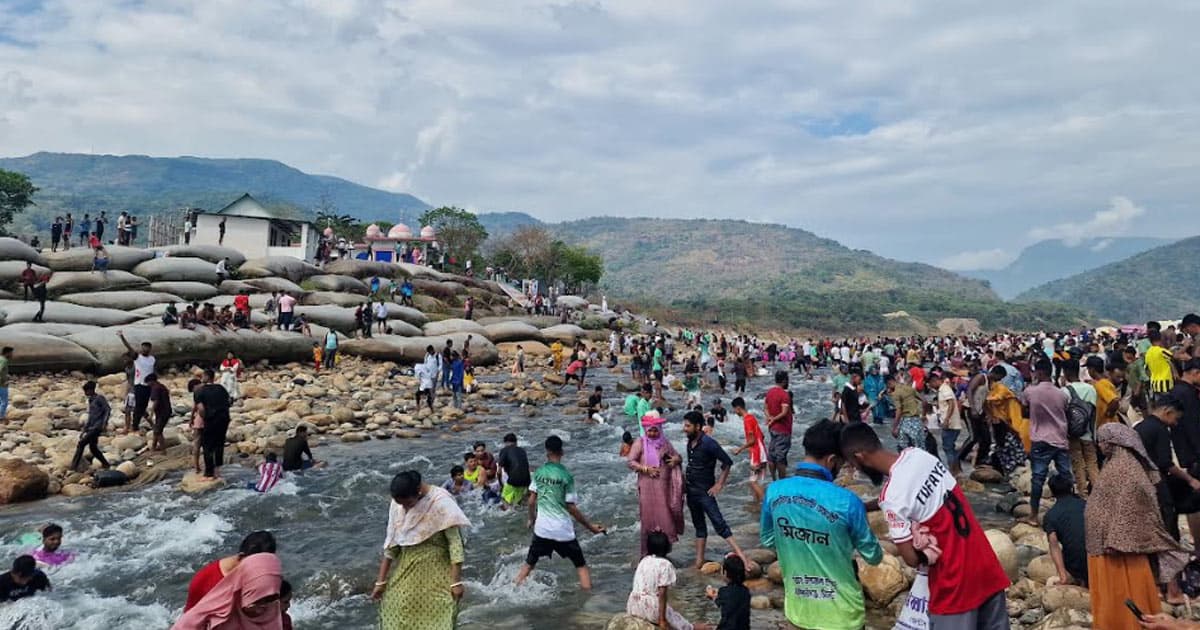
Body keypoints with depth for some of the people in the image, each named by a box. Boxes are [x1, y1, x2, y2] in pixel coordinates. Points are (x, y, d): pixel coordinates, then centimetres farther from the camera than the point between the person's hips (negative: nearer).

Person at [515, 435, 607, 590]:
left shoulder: (538, 472, -1)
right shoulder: (566, 476, -12)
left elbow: (531, 500, 4)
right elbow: (571, 507, -10)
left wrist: (531, 519, 23)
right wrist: (590, 526, -2)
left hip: (542, 527, 3)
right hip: (563, 529, -3)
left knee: (529, 563, 20)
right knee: (581, 564, 11)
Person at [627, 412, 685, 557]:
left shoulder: (665, 442, 9)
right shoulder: (640, 443, -2)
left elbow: (677, 456, 19)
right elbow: (630, 461, -7)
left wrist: (676, 459, -5)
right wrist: (646, 469, -17)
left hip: (664, 487, 3)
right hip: (647, 487, -3)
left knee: (665, 518, 5)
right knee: (649, 519, 1)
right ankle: (647, 554, 12)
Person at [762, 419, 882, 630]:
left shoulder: (774, 491, -12)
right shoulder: (847, 502, -24)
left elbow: (767, 540, 4)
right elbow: (873, 556, -8)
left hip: (798, 607, 3)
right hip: (839, 613, -3)